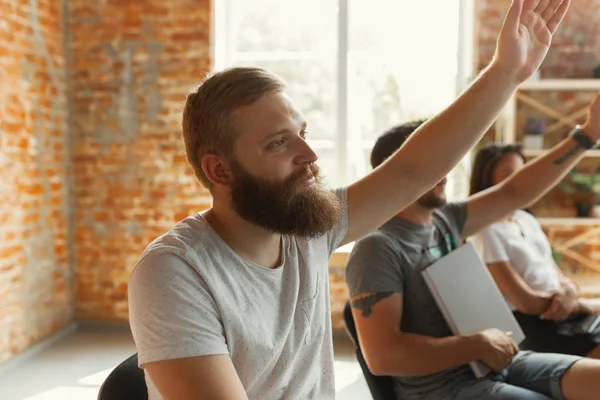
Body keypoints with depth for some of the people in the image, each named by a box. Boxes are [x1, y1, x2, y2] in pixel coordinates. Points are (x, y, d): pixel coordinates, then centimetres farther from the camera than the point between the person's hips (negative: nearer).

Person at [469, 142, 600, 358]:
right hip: (532, 325, -8)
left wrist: (569, 292, -12)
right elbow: (526, 302, -16)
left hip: (564, 309, 8)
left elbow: (558, 276, 13)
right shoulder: (487, 233, -12)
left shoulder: (527, 219, 12)